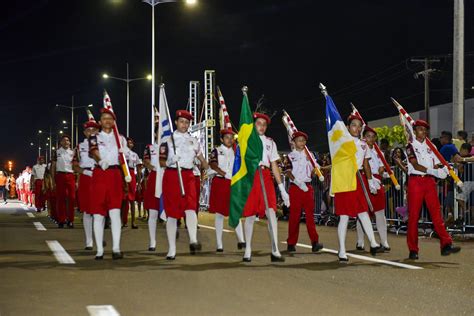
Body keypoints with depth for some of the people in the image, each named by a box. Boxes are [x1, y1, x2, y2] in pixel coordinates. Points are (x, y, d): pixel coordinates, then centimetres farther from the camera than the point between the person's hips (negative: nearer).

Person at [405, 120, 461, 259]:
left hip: (430, 181, 5)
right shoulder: (411, 146, 0)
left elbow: (436, 164, 15)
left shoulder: (430, 146, 17)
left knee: (436, 213, -2)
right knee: (413, 215, -3)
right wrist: (430, 170, -25)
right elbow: (415, 165, -13)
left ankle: (446, 244, -7)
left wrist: (439, 167, -8)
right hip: (415, 181, -4)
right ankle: (413, 250, 1)